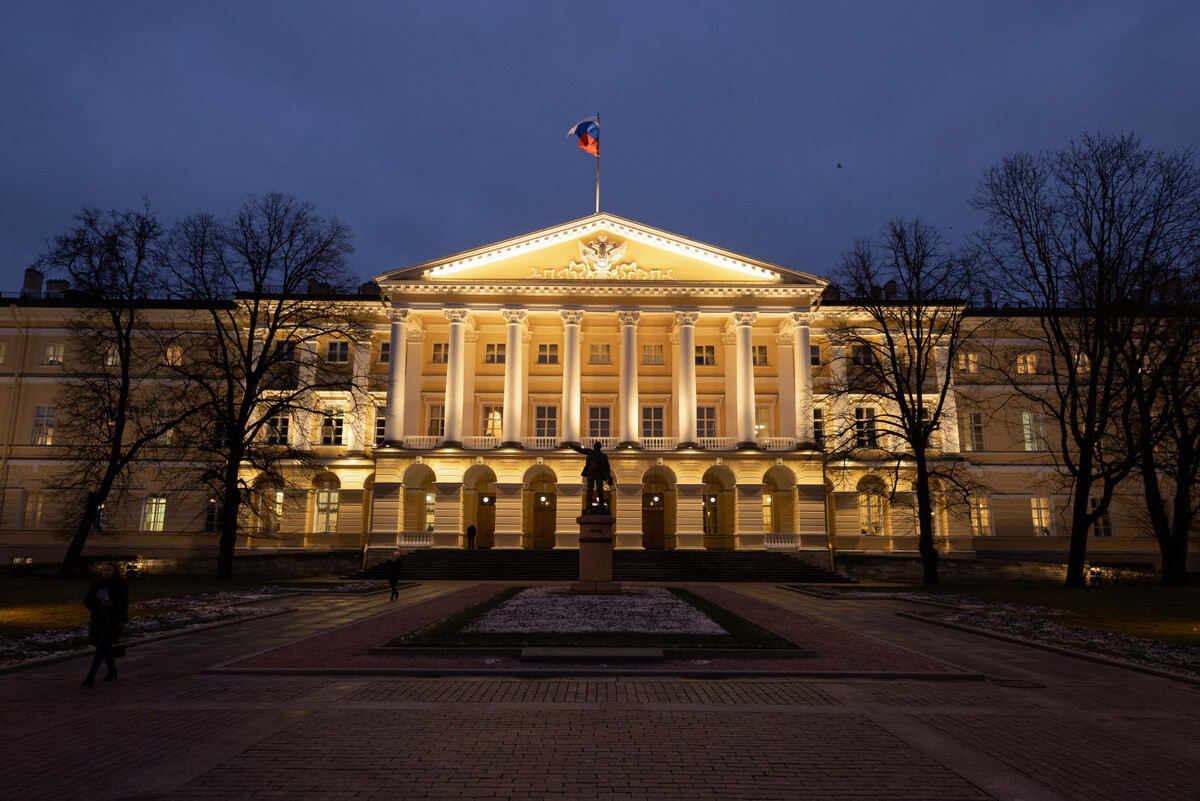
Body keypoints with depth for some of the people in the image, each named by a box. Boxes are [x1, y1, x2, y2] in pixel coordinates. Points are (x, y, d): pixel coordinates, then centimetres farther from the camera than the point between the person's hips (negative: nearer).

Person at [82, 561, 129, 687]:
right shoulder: (97, 585, 6)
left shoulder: (121, 585, -6)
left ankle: (91, 676, -13)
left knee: (101, 646, -12)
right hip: (98, 619, 5)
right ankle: (112, 671, 32)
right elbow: (87, 600, 2)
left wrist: (121, 620, -16)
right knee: (105, 646, 14)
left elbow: (123, 603, -9)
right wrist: (100, 603, -16)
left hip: (113, 620, -5)